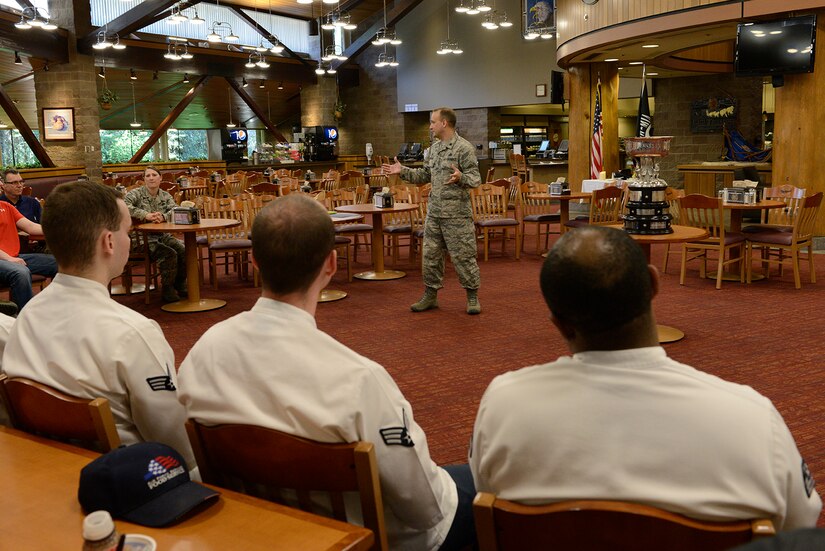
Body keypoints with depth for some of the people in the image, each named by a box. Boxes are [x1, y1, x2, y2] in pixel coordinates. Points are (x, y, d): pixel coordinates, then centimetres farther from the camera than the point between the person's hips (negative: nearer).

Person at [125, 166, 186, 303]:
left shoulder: (166, 196, 13)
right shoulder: (136, 194, -1)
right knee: (169, 254, -28)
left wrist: (163, 217, -28)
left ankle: (180, 285, 3)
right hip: (143, 238, -5)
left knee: (184, 251, -19)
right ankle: (167, 290, -11)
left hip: (163, 236, 5)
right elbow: (124, 206, -20)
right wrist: (146, 215, -29)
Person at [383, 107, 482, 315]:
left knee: (463, 255, -1)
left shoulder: (464, 148, -11)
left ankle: (472, 296, 11)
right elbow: (425, 175, 21)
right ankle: (430, 295, 21)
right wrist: (402, 171, 14)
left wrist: (461, 177, -33)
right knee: (431, 255, 11)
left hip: (456, 214, -7)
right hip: (434, 212, 8)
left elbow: (475, 178, -14)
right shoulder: (434, 147, 13)